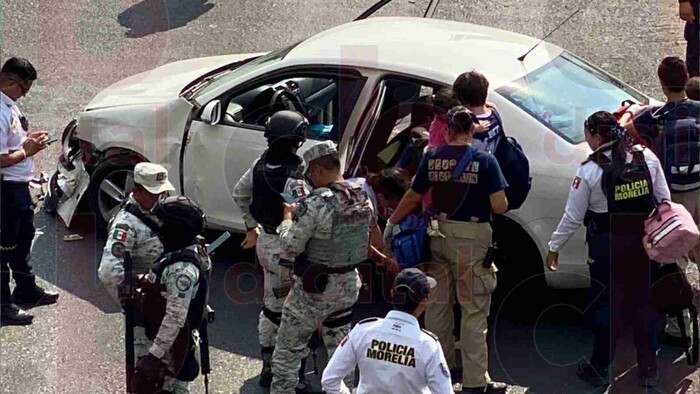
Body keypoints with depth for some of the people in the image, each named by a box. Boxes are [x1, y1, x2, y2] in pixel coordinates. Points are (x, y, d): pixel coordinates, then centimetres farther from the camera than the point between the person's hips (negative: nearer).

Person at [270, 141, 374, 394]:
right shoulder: (363, 199, 0)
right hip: (348, 285, 7)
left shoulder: (317, 204, -24)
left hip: (314, 289, -7)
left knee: (287, 351, 9)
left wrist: (287, 218, 0)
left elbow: (290, 248, -19)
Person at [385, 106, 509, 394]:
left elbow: (413, 198, 9)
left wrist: (392, 222, 25)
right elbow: (499, 206, -15)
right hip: (472, 239, -4)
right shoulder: (484, 161, -12)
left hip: (440, 235, 5)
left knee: (437, 305, 18)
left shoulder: (432, 159, 0)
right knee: (474, 312, 0)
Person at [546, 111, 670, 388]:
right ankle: (649, 370, 20)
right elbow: (664, 200, 4)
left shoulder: (590, 170, -15)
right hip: (643, 241, 4)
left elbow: (573, 217, -10)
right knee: (642, 302, 14)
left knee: (607, 304, 8)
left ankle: (599, 369, 17)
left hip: (607, 245, -4)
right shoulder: (647, 158, -3)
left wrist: (554, 247, 3)